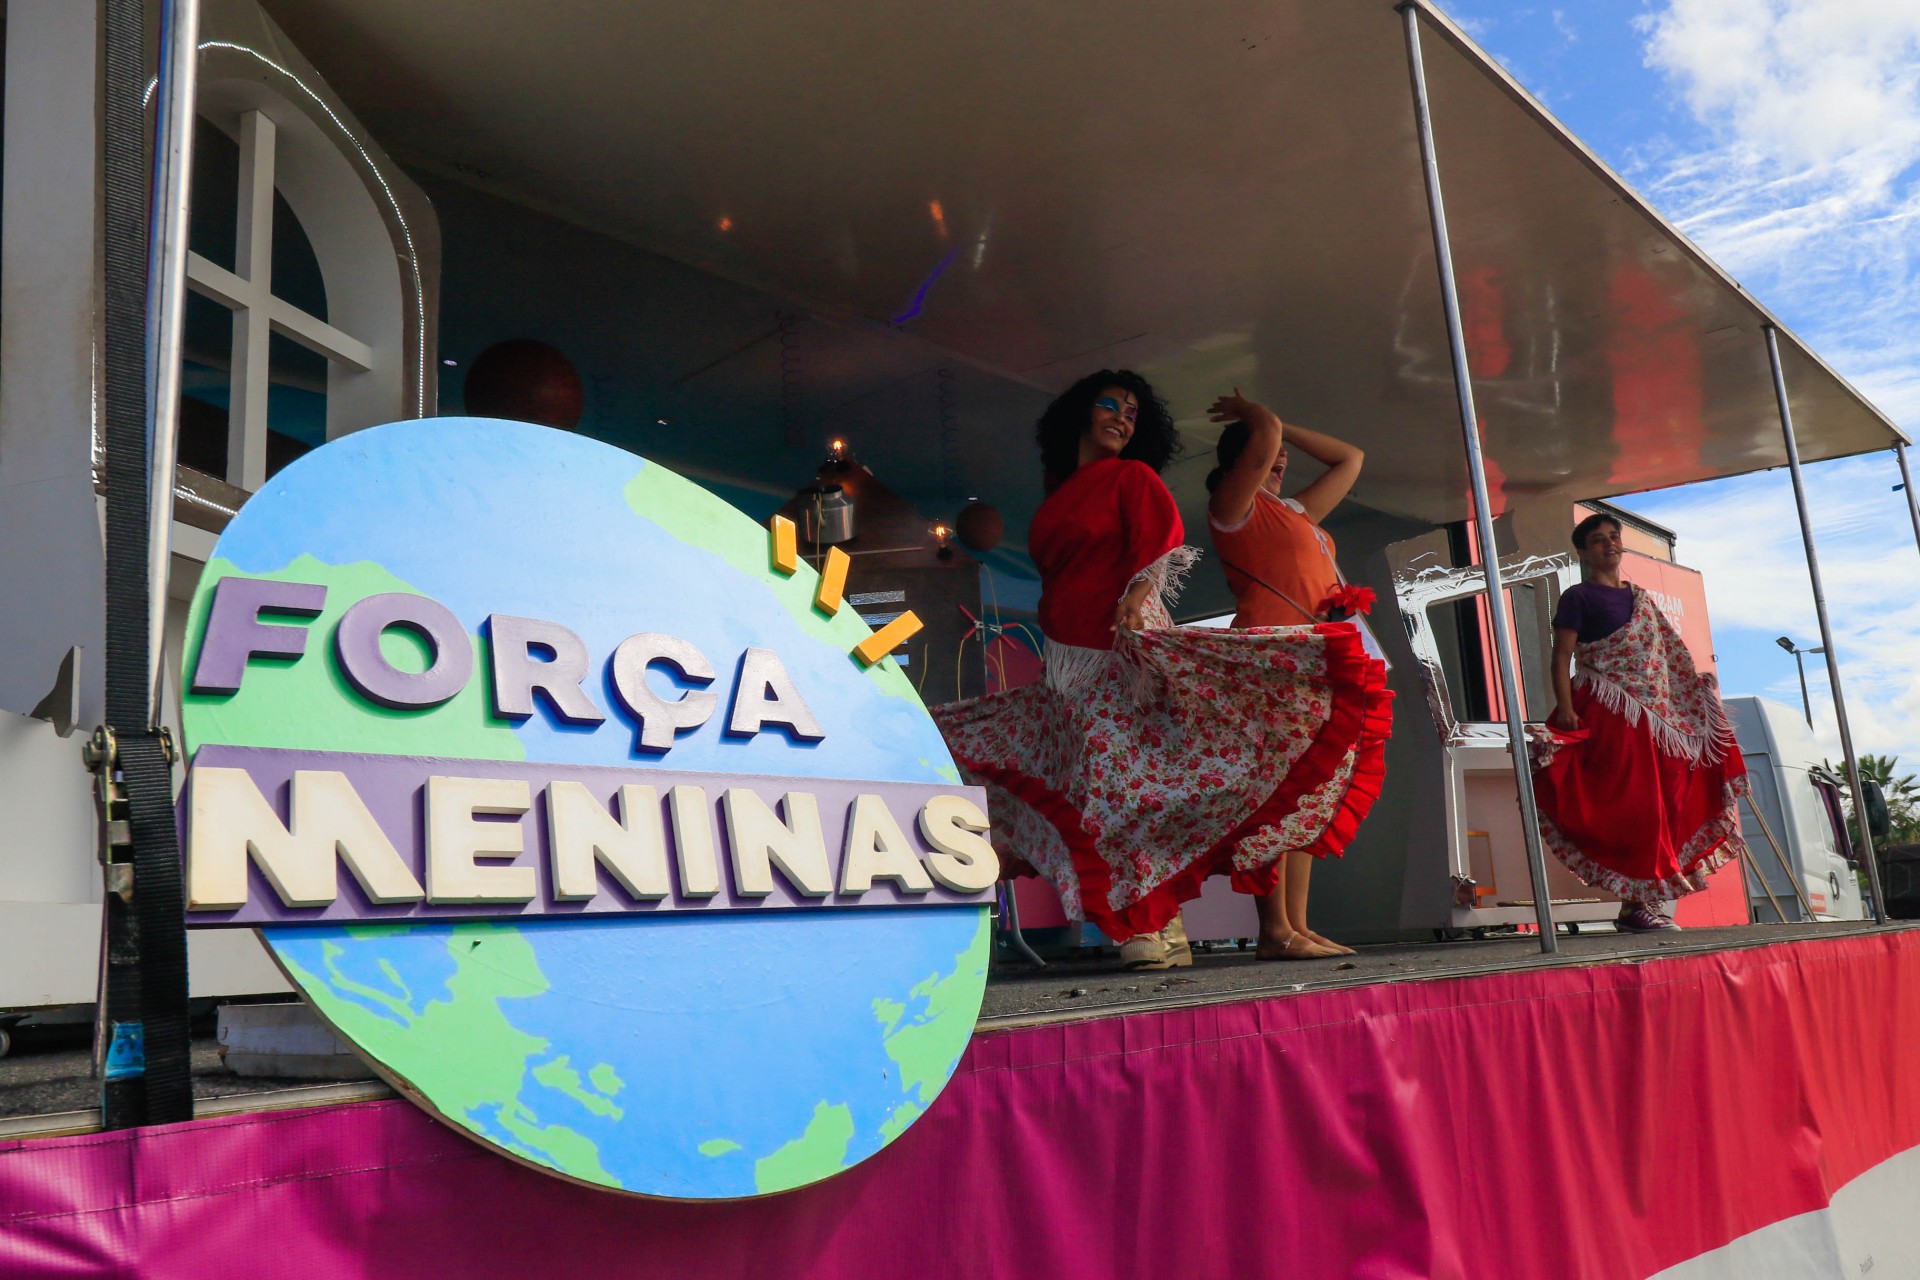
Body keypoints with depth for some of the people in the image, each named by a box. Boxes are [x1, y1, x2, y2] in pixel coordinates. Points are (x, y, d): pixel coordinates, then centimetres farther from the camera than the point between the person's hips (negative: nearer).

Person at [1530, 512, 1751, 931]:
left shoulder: (1640, 598, 20)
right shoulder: (1578, 598, 1)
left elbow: (1669, 657, 23)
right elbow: (1561, 657, -7)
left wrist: (1701, 689, 14)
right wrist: (1565, 708, -19)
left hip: (1650, 715, 7)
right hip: (1605, 715, -7)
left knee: (1661, 803, 4)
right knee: (1625, 804, -11)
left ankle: (1652, 899, 10)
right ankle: (1634, 901, -7)